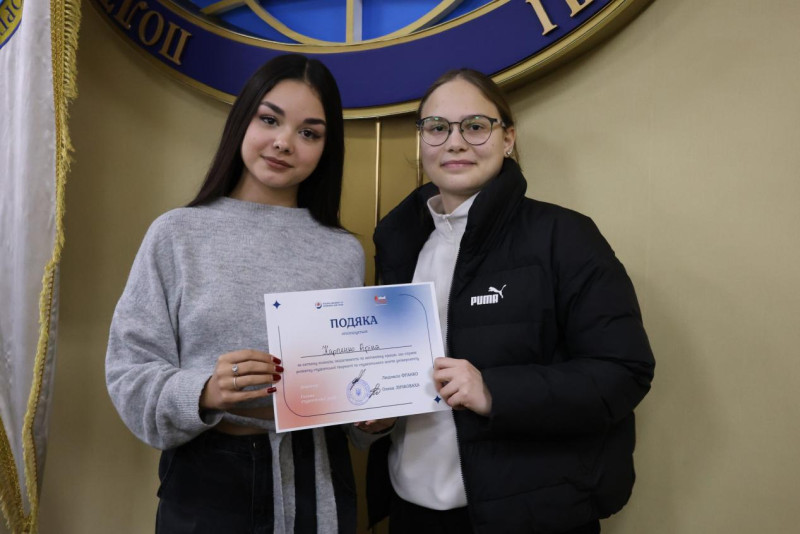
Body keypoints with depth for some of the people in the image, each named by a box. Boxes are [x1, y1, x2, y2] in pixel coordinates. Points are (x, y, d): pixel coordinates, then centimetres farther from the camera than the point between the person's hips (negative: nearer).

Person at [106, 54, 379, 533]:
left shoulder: (345, 252, 3)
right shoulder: (178, 234, -4)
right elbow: (131, 373, -5)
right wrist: (202, 393, -22)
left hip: (317, 480, 2)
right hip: (209, 478, -1)